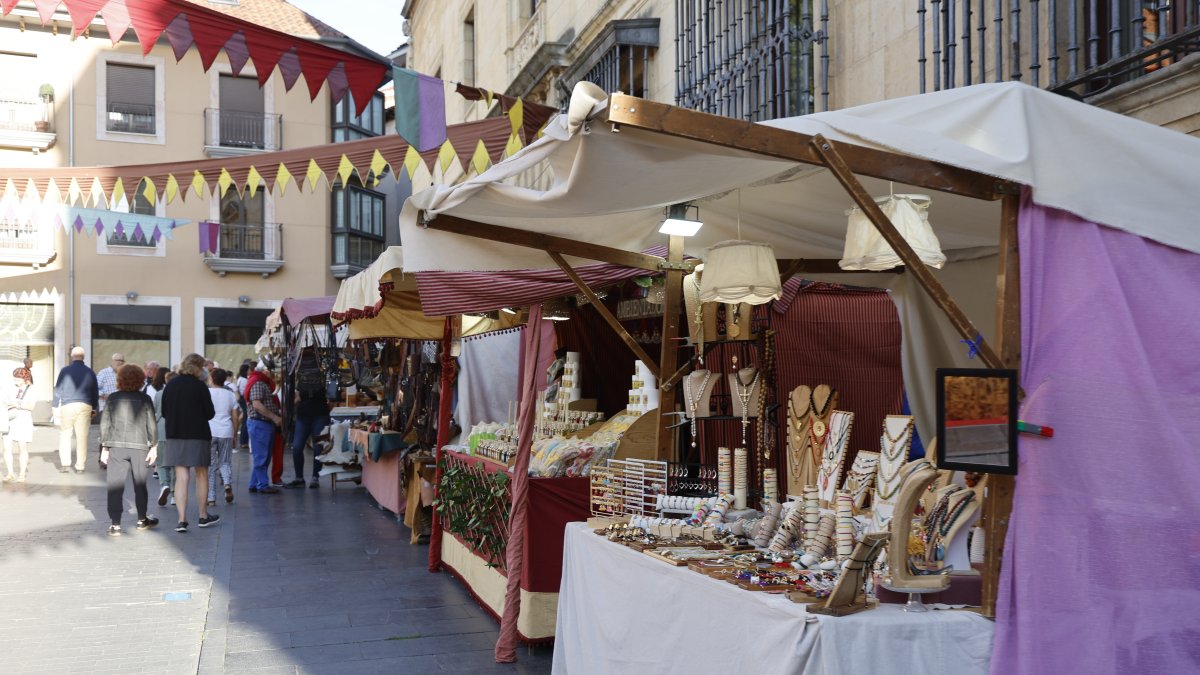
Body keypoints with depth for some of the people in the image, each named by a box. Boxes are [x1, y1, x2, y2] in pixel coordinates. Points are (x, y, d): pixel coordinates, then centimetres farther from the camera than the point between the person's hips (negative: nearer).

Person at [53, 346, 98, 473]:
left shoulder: (65, 371, -1)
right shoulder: (90, 372, 6)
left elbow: (58, 389, 2)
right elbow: (95, 392, 12)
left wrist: (56, 406, 11)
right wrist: (94, 408, 22)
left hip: (67, 405, -1)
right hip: (85, 406, 2)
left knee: (65, 434, 10)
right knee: (82, 437, 4)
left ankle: (65, 463, 4)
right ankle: (80, 466, 7)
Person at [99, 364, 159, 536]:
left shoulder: (113, 398, 2)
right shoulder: (145, 399, -1)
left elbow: (105, 423, 4)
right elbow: (151, 424, -1)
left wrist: (104, 447, 10)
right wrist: (154, 446, 5)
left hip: (116, 446, 0)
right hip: (139, 446, 0)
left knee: (115, 485, 2)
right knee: (140, 484, 13)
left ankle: (115, 524, -2)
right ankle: (142, 520, 26)